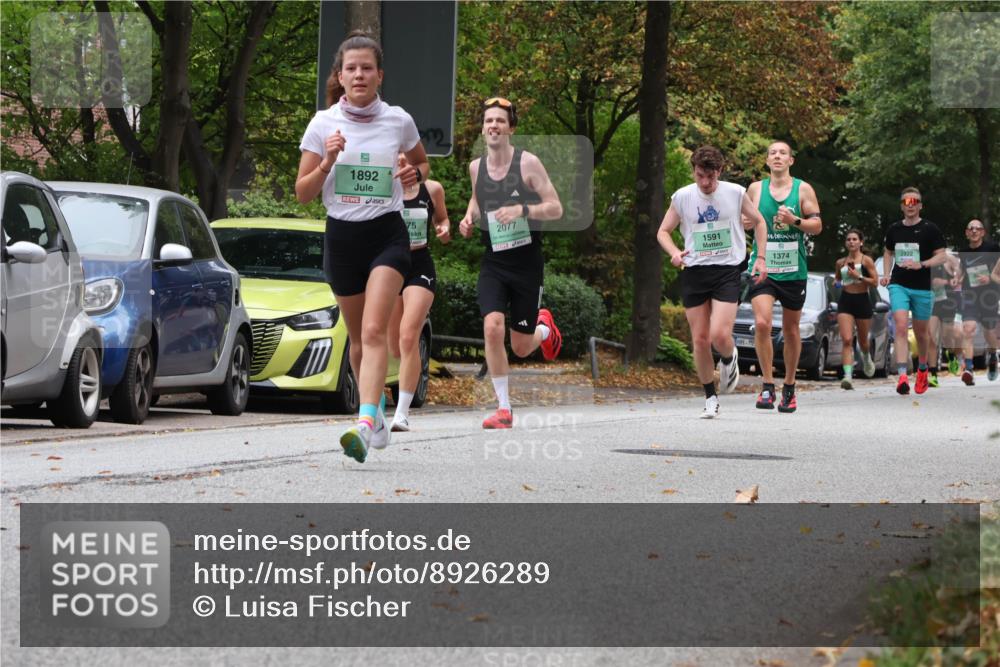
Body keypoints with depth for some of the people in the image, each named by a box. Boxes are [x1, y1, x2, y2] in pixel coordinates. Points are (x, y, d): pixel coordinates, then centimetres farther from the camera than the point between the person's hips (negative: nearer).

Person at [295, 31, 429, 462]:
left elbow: (422, 163, 21)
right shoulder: (323, 124, 0)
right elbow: (302, 193, 2)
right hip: (342, 236, 2)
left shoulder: (399, 121, 1)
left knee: (374, 331, -19)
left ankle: (365, 425, -32)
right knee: (358, 337, 13)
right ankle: (378, 410, 34)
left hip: (388, 235, -2)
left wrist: (414, 173, -2)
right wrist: (327, 163, -15)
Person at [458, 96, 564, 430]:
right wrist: (469, 217, 5)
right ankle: (504, 408, -11)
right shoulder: (476, 167, 4)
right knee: (492, 327, -21)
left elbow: (556, 209, -9)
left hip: (526, 262, -2)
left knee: (521, 347, 5)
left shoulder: (528, 163, -9)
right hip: (493, 262, 2)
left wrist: (522, 209, -25)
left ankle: (544, 327, 44)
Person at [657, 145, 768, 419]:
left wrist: (761, 258, 4)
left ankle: (729, 359, 20)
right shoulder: (682, 197, 0)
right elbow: (663, 231, 9)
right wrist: (674, 252, -11)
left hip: (727, 271, -2)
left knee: (720, 335, -17)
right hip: (694, 272, 2)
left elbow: (758, 222, 13)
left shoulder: (735, 193, -2)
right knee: (700, 339, 2)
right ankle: (710, 398, 16)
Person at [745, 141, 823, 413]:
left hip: (793, 270, 1)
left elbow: (817, 226, 1)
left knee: (791, 330, 10)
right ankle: (768, 386, -12)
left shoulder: (803, 189, 2)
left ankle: (789, 388, 24)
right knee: (762, 323, -19)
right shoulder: (755, 189, 5)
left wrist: (795, 221, -17)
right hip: (763, 267, 0)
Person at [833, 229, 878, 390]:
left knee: (862, 340, 16)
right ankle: (848, 376, -24)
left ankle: (867, 359, 52)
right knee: (847, 340, -16)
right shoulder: (840, 263, 8)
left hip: (862, 300, -1)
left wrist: (858, 276, -18)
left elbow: (875, 282, -8)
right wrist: (839, 285, 1)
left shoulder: (867, 260, -3)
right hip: (845, 301, 1)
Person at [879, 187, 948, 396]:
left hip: (922, 287, -1)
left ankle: (922, 369, 39)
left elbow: (942, 256, -5)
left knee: (920, 331, 13)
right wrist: (886, 274, 7)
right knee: (901, 326, -17)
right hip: (898, 285, 1)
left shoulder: (930, 229, -3)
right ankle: (902, 376, -26)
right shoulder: (894, 229, 8)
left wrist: (921, 264, -20)